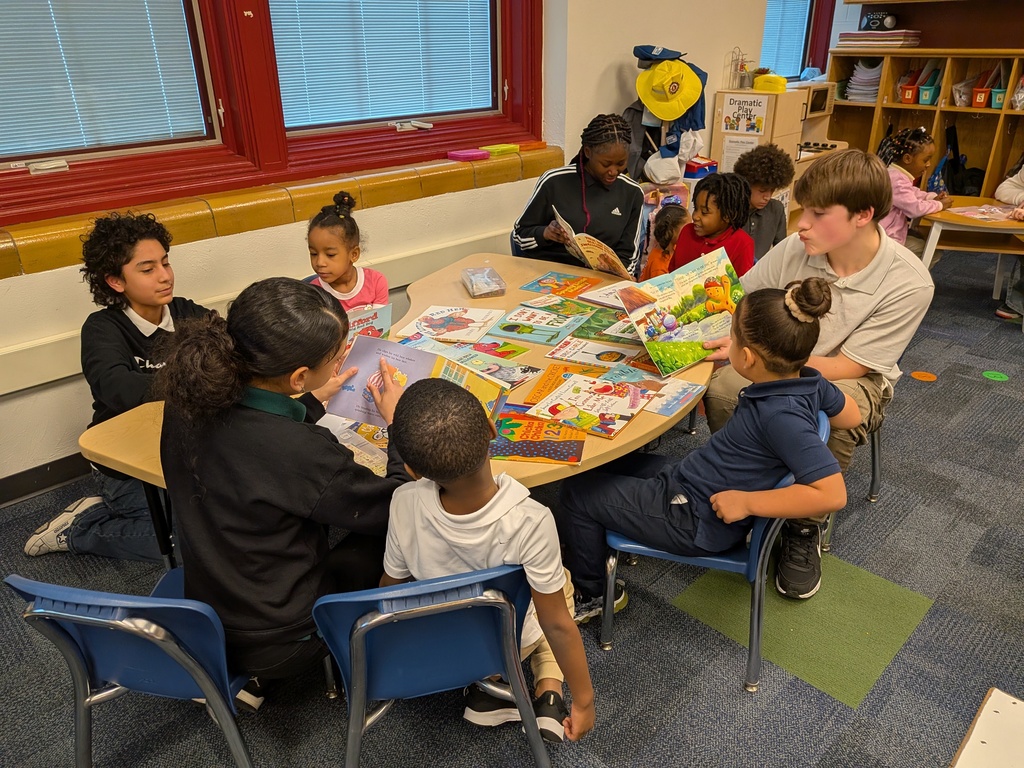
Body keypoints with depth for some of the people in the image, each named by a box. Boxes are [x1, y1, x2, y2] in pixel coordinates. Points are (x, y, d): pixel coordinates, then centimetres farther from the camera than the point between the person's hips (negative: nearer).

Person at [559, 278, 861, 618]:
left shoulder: (780, 415, -33)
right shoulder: (808, 380, -8)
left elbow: (832, 494, -37)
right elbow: (851, 415, 11)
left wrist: (747, 502, -30)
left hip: (696, 520, -9)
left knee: (577, 490, 3)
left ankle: (589, 596, 25)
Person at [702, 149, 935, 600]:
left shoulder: (909, 283, -20)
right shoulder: (793, 250, -14)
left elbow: (846, 367, -20)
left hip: (851, 378, -2)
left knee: (832, 420, -38)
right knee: (720, 390, -30)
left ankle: (804, 527, -7)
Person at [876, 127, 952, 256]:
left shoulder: (899, 174, 10)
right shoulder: (897, 180, -26)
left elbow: (913, 192, 28)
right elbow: (915, 208, -29)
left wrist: (932, 197, 10)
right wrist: (940, 205, -10)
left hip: (893, 231, 11)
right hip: (887, 240, -11)